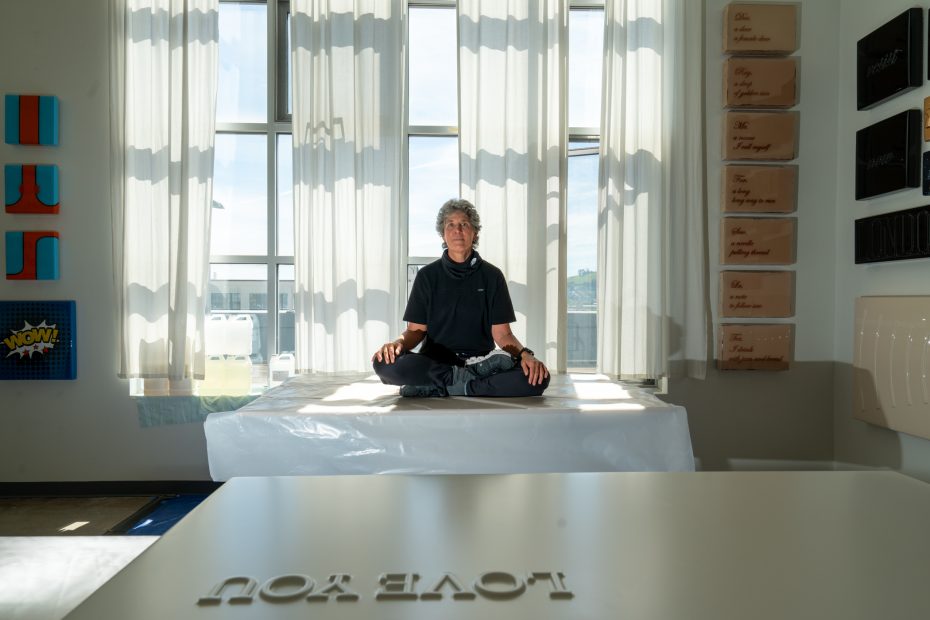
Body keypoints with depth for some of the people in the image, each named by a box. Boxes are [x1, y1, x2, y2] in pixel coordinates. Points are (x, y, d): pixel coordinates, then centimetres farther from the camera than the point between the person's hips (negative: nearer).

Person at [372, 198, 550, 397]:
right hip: (434, 362, 0)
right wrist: (399, 343, -19)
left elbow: (502, 333, 3)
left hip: (480, 361, 1)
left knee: (537, 378, -28)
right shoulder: (427, 276, 7)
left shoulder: (492, 276, 7)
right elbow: (416, 330, 4)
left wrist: (525, 353, -17)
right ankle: (470, 376, -22)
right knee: (385, 363, -31)